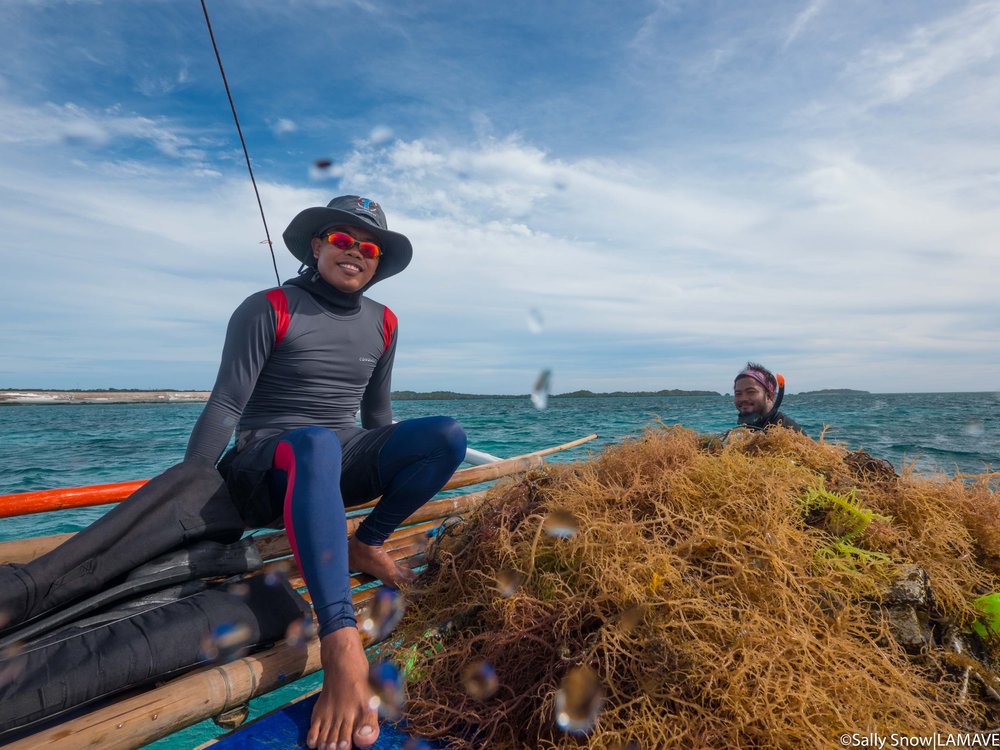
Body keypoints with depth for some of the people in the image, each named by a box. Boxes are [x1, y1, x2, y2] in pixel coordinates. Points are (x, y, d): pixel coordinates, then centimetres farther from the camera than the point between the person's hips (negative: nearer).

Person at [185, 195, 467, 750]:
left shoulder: (383, 324, 10)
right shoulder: (268, 310, -4)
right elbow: (225, 407, -11)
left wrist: (389, 471, 20)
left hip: (343, 468, 5)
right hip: (267, 470, -4)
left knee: (446, 434, -18)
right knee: (317, 444, -40)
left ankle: (366, 545, -9)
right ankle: (341, 644, -47)